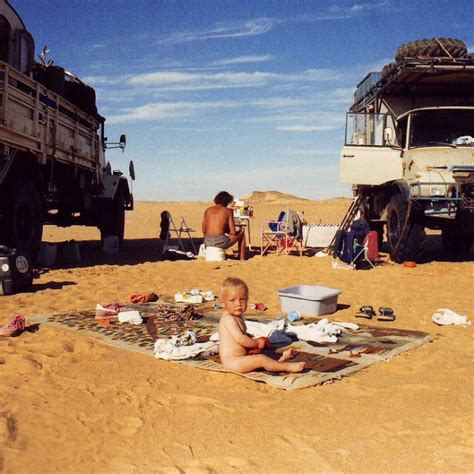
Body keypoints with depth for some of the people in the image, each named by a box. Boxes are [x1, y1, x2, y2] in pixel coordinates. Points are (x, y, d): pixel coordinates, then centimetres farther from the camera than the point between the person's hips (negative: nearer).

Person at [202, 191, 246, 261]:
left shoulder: (208, 210, 11)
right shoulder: (228, 211, -1)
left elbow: (204, 230, 12)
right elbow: (233, 232, -4)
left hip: (207, 242, 5)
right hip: (220, 242, -5)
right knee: (241, 233, 22)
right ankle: (242, 259, 25)